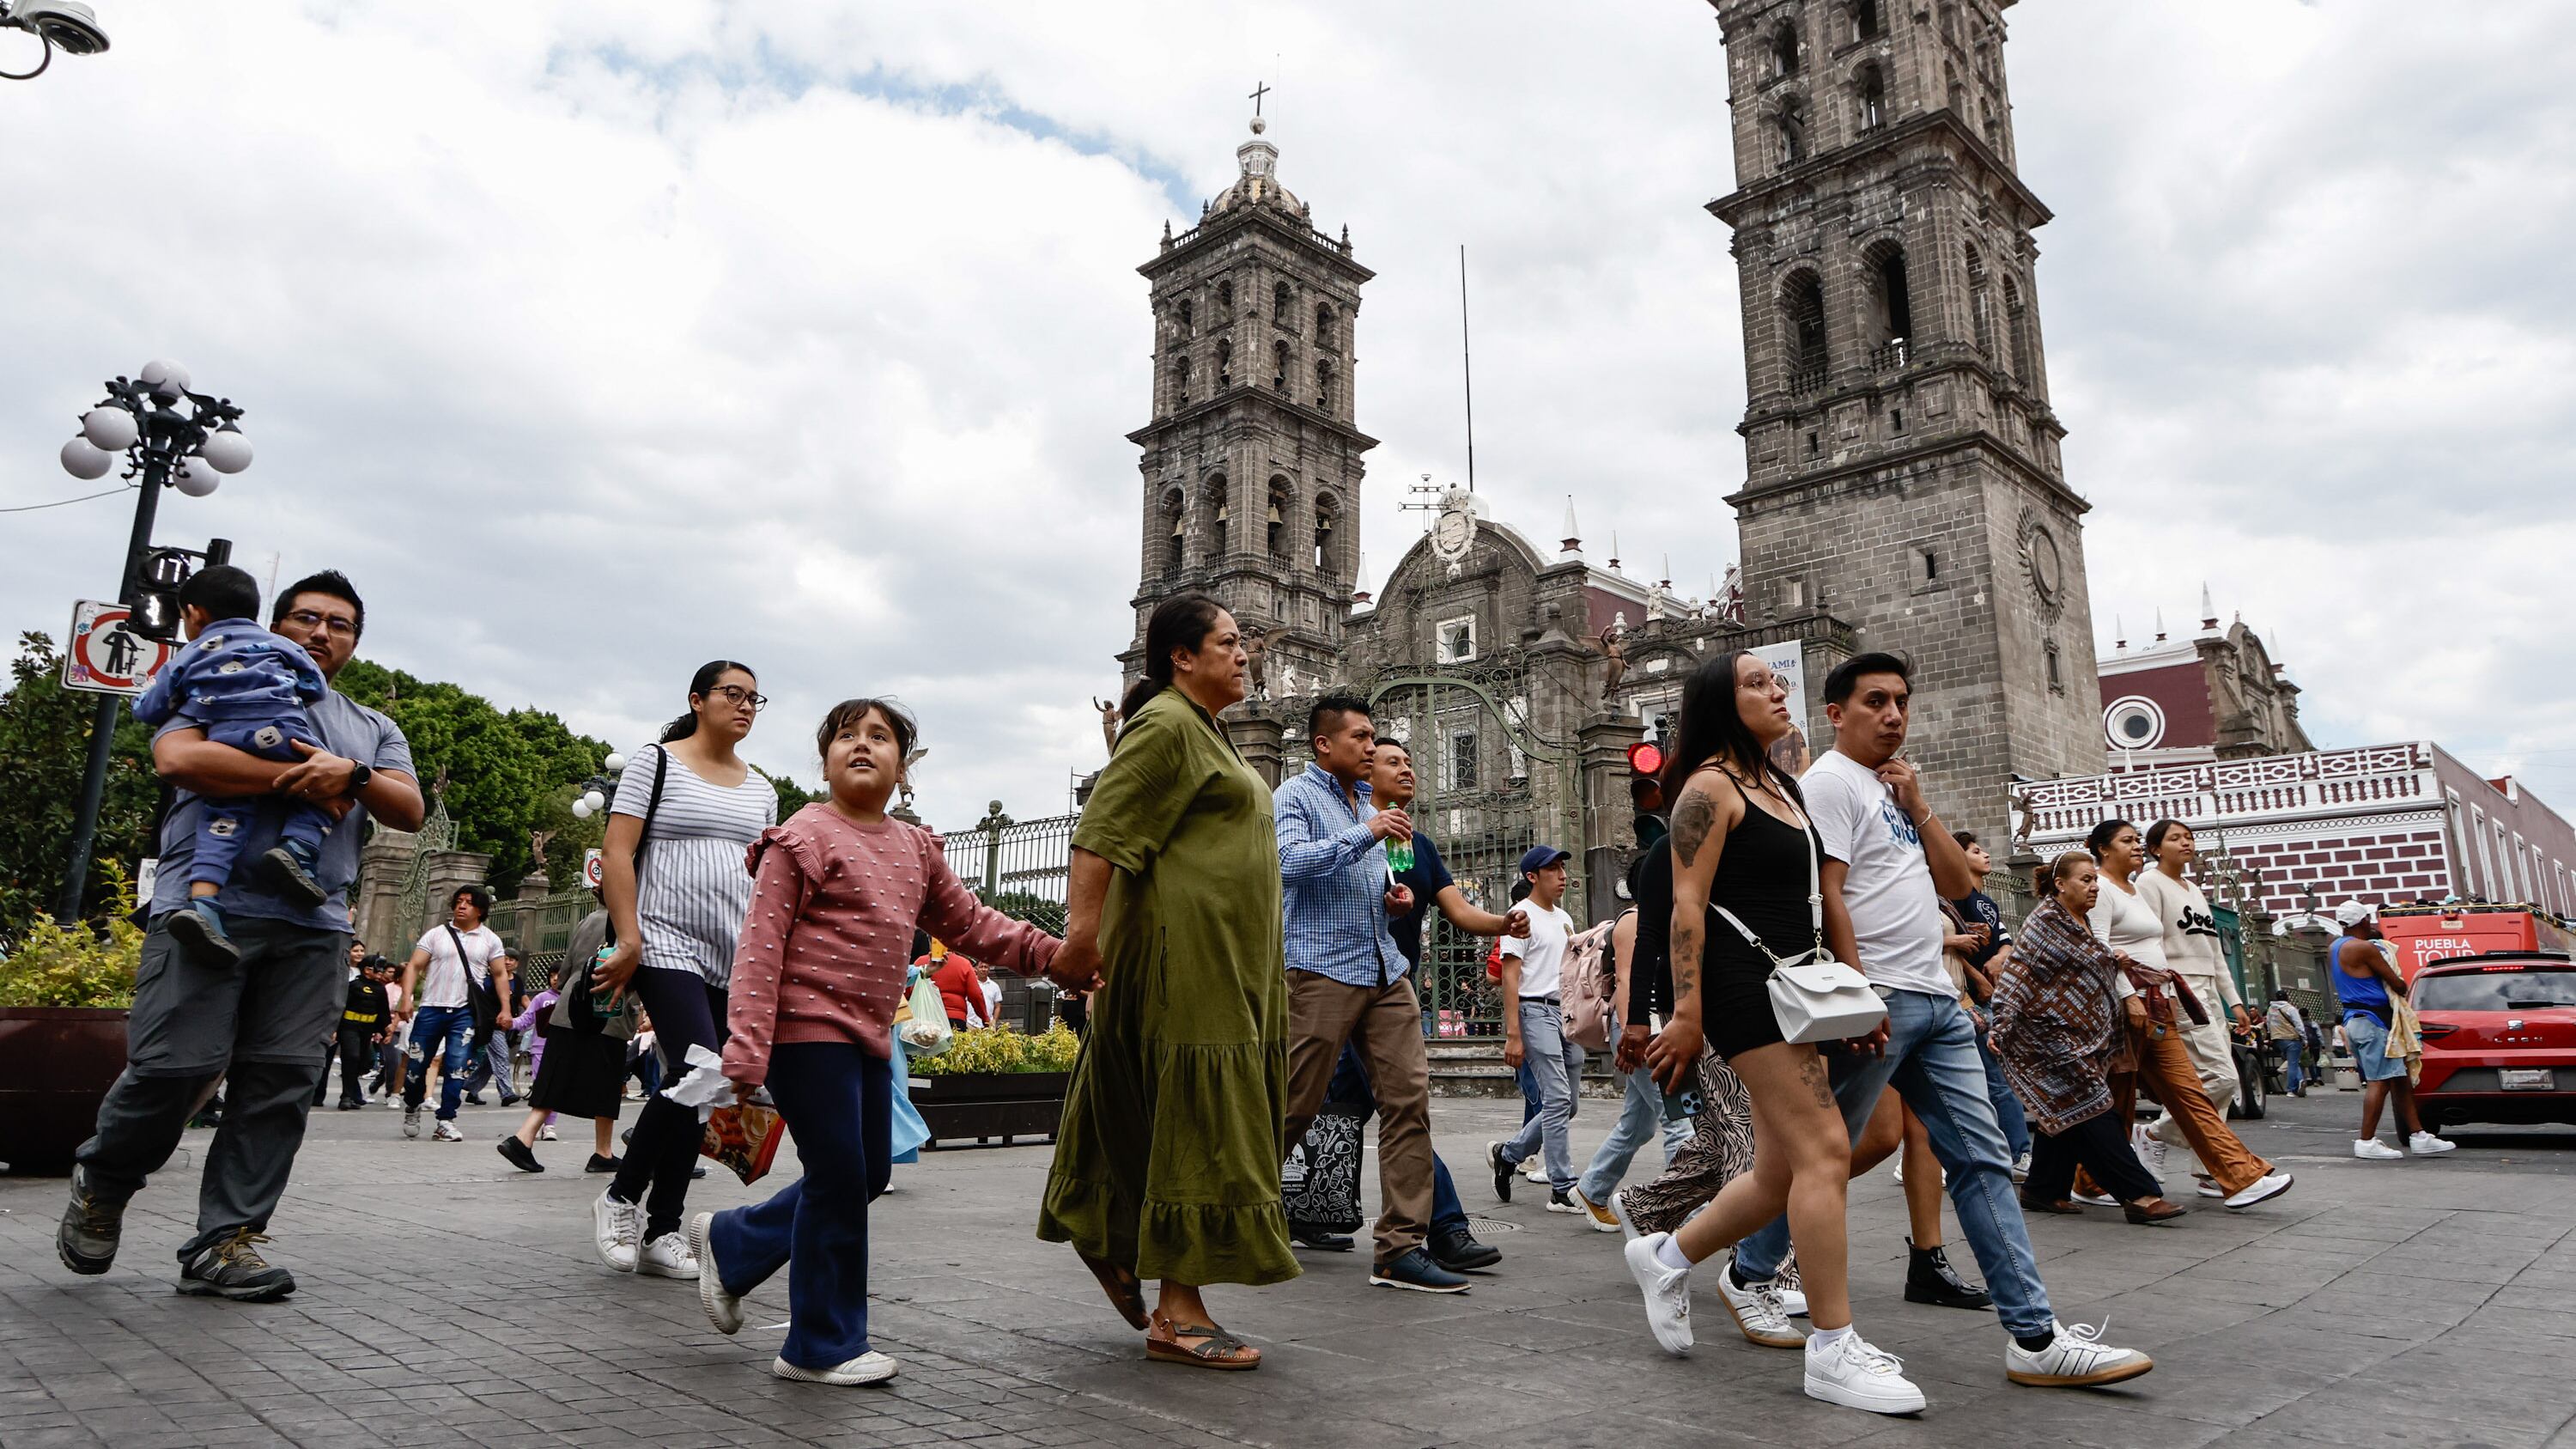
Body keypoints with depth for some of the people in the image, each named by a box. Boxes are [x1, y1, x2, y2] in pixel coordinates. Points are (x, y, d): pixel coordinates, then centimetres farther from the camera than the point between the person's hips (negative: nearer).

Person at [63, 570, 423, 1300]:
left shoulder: (373, 730, 25)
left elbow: (409, 811, 10)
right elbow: (177, 758, -6)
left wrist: (353, 775, -10)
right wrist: (301, 779, -8)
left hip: (314, 926, 3)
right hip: (209, 906, -3)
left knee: (281, 1079, -3)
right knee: (177, 1064, -8)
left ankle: (226, 1242, 4)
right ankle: (101, 1185, 21)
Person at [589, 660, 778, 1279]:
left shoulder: (760, 788, 17)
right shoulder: (656, 763, 2)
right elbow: (617, 853, -5)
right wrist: (629, 939, -14)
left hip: (733, 958, 6)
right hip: (667, 946, -6)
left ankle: (661, 1233, 14)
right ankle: (621, 1197, 4)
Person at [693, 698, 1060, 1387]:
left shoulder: (916, 848, 12)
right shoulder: (803, 837, -9)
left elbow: (969, 921, 18)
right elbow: (761, 944, -14)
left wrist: (1047, 950, 6)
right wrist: (746, 1050, -20)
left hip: (870, 1036, 8)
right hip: (808, 1028, -8)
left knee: (867, 1175, 15)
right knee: (839, 1177, -3)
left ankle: (728, 1241, 34)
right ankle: (823, 1348, 13)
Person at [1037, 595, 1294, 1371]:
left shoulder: (1207, 731, 21)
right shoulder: (1165, 725, -10)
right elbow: (1102, 830, -18)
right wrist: (1082, 933, -26)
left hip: (1226, 956, 10)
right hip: (1184, 949, -10)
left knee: (1153, 1110, 16)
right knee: (1194, 1113, -8)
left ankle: (1113, 1237, 31)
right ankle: (1178, 1314, -2)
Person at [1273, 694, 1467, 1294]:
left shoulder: (1368, 802, 22)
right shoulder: (1294, 795, -1)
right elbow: (1288, 861, -20)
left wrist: (1393, 896, 12)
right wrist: (1365, 834, -21)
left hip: (1386, 971, 7)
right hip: (1322, 969, -7)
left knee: (1410, 1098, -2)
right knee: (1292, 1108, -2)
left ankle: (1401, 1247, 3)